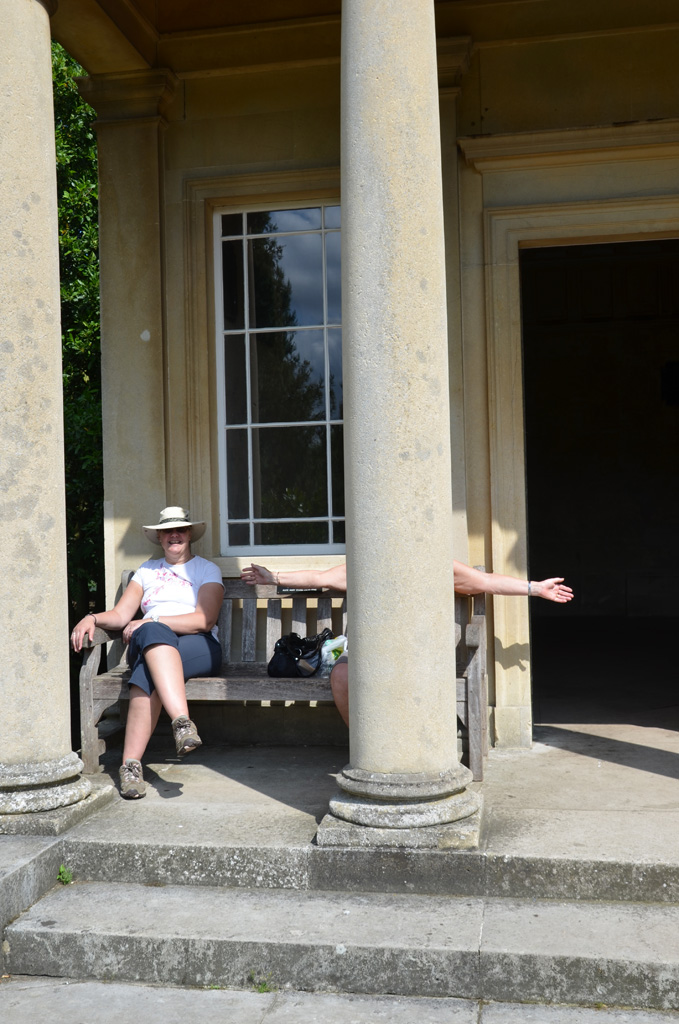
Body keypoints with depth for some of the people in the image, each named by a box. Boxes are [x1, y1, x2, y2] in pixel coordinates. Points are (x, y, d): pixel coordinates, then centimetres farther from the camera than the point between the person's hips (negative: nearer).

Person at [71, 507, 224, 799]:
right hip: (147, 646, 2)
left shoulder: (207, 570, 13)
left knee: (148, 674, -37)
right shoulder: (147, 569, 26)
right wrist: (93, 618, -7)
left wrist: (152, 620, -13)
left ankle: (131, 764, -43)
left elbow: (204, 620, -4)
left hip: (198, 647, -2)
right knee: (152, 633, -39)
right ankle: (182, 721, -53)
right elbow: (121, 615, 16)